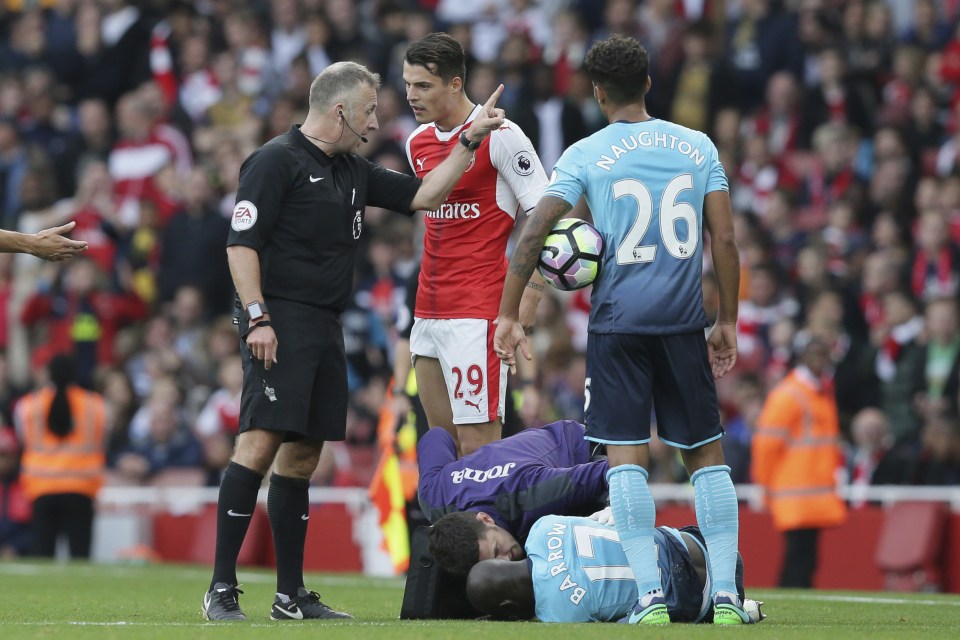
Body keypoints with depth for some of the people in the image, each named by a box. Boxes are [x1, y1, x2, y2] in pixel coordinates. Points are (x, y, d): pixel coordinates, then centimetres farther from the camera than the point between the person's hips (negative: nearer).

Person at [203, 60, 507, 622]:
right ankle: (222, 589, -16)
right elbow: (242, 243, -11)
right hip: (280, 321, -9)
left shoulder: (354, 171, 18)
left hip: (326, 325, 9)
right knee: (260, 443, -16)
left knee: (303, 455, 9)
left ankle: (292, 595, 12)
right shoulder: (276, 162, -6)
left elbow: (423, 195, 22)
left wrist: (471, 141, 15)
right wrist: (256, 318, -18)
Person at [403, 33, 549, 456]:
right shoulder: (417, 143, 13)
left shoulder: (499, 135, -10)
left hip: (477, 315, -8)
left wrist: (525, 310, -17)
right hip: (430, 311, 8)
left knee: (478, 447, -10)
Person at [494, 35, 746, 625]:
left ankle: (650, 596, -9)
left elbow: (534, 233, -7)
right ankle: (726, 594, 5)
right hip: (683, 321, 2)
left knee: (627, 455, -2)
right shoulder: (698, 148, 6)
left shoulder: (586, 156, -1)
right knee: (707, 453, 9)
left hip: (618, 321, -2)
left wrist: (509, 316, -1)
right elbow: (724, 238, 4)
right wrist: (728, 323, 11)